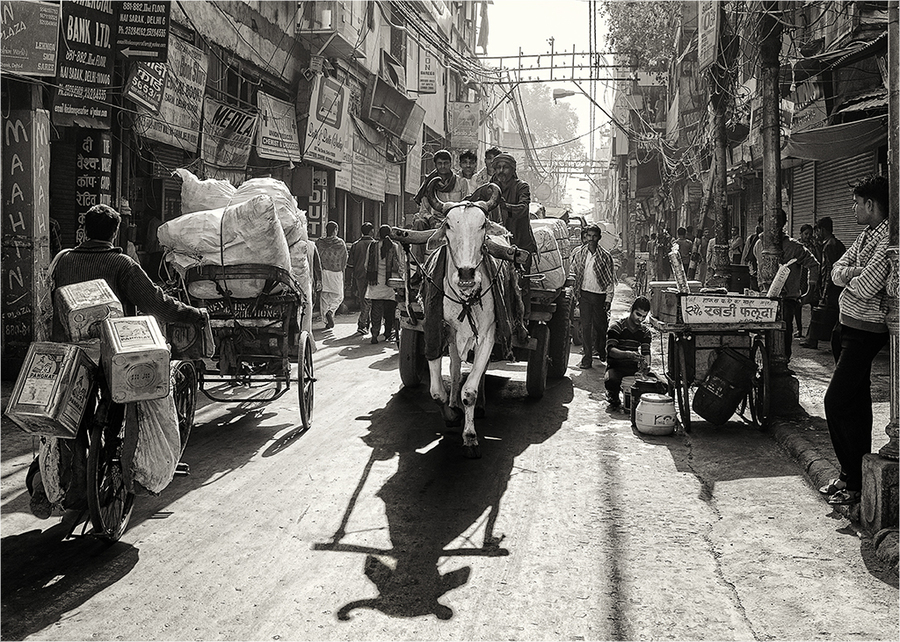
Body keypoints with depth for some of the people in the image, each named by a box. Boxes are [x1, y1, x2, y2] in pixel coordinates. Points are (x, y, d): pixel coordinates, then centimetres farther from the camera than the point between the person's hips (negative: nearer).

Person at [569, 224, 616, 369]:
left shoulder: (605, 256, -4)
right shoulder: (579, 253, 3)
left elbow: (610, 279, -1)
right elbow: (572, 273, 11)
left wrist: (608, 299, -5)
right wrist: (574, 291, -1)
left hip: (599, 295, -1)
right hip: (584, 294, 1)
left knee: (600, 326, 9)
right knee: (585, 326, -4)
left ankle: (602, 352, 32)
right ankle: (587, 358, -1)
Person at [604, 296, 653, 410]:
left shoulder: (645, 331, 10)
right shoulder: (617, 327, -6)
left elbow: (646, 352, 1)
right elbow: (610, 350, -19)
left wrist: (646, 364, -24)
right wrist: (627, 354, -39)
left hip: (634, 368, 4)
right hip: (616, 367, -4)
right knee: (610, 380, -40)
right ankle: (613, 397, 2)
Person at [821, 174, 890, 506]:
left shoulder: (889, 237, -17)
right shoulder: (867, 233, 13)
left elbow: (865, 287, -24)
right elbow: (837, 270, 11)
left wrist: (850, 277, -3)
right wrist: (852, 272, -11)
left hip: (865, 331, -9)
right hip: (847, 326, 9)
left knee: (836, 403, -10)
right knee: (856, 402, 14)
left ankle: (854, 481, -1)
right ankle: (853, 474, 22)